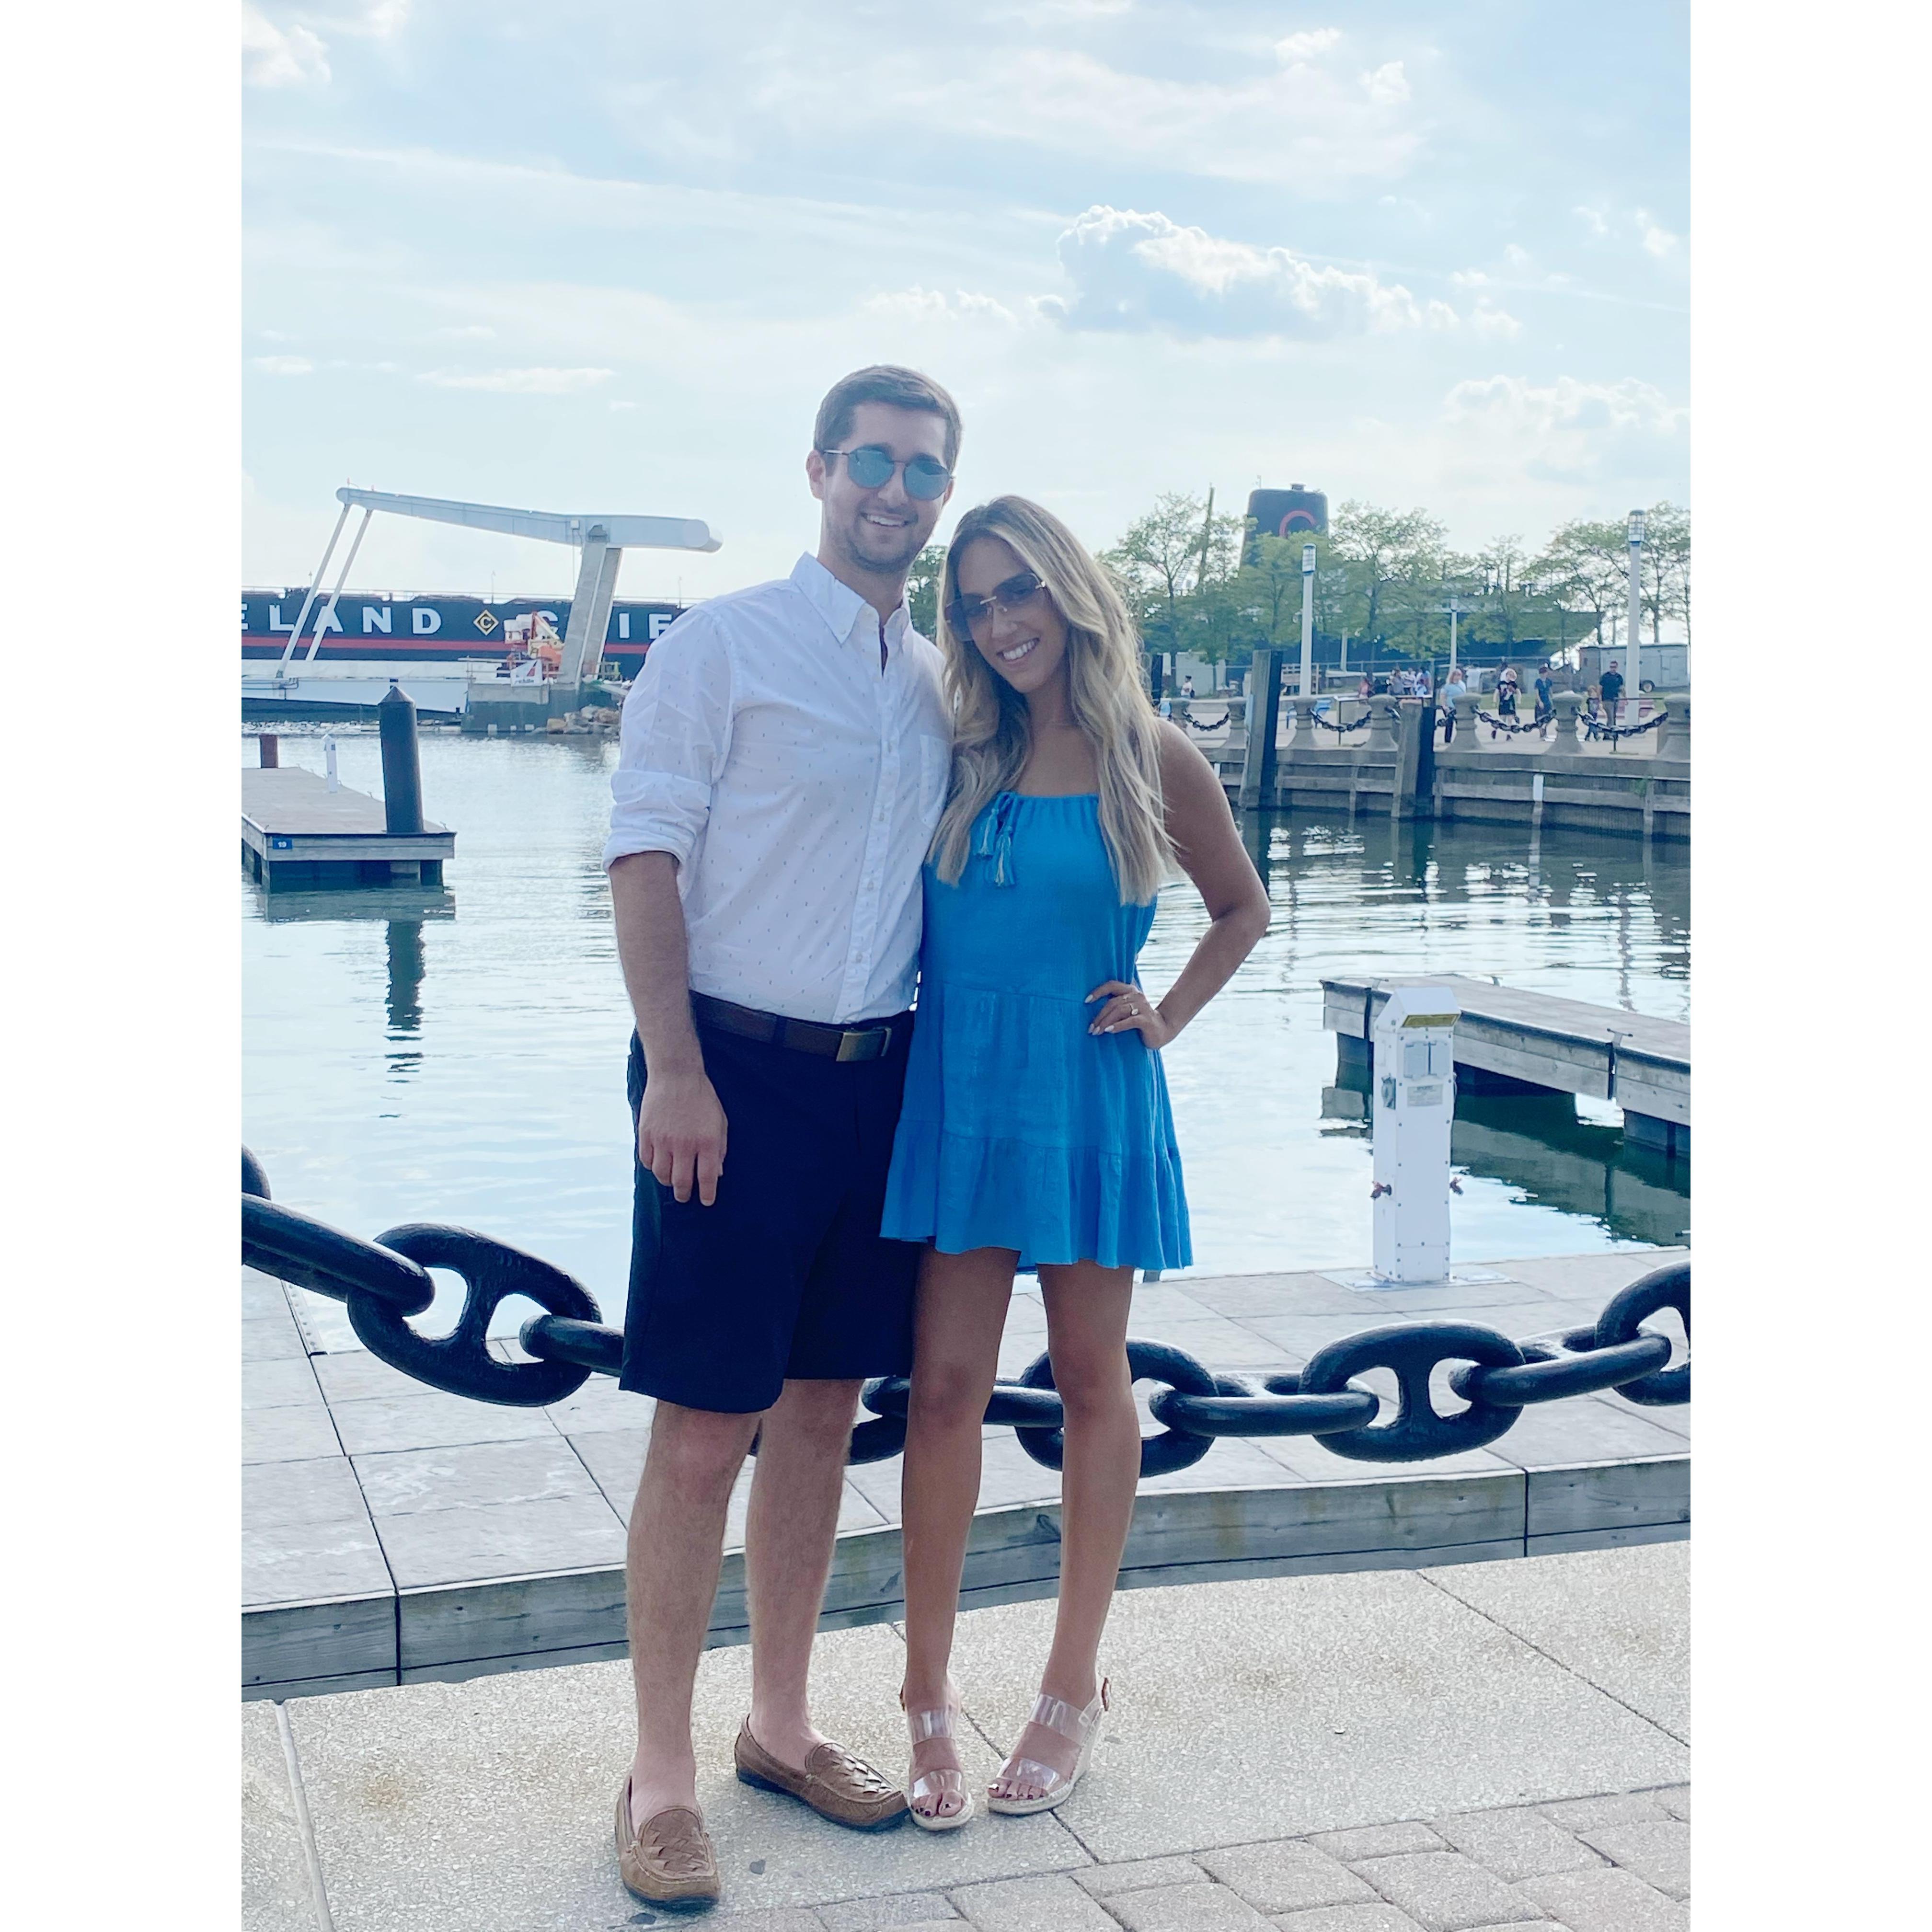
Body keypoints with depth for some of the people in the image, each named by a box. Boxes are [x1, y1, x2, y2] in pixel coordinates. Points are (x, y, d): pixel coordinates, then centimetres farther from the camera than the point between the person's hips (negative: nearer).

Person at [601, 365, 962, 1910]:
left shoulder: (943, 681, 13)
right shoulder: (724, 644, -4)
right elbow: (645, 854, -8)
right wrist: (675, 1070, -16)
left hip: (880, 1074, 6)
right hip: (737, 1069, -6)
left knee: (825, 1411, 13)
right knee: (704, 1433, -3)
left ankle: (781, 1726, 27)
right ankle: (661, 1779, 10)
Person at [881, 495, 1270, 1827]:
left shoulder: (1153, 760, -2)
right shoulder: (957, 759, 3)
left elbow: (1244, 908, 12)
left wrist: (1168, 1018, 2)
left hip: (1091, 1101, -1)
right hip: (960, 1092, 1)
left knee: (1092, 1382, 10)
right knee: (946, 1386, 0)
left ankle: (1075, 1687, 22)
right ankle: (929, 1694, 12)